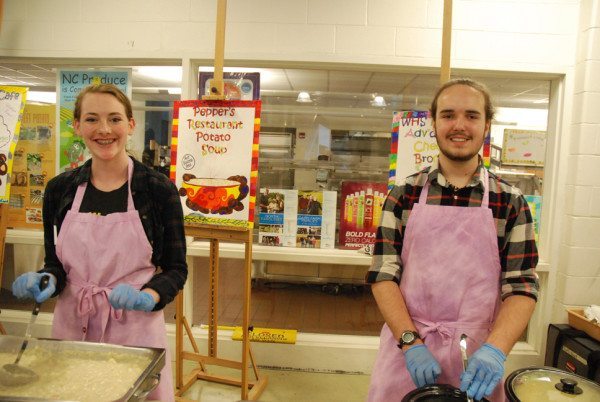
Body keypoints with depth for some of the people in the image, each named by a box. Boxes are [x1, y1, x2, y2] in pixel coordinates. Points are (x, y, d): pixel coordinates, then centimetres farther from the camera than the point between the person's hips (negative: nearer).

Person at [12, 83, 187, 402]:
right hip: (71, 326, 3)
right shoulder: (59, 189, 2)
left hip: (135, 328, -2)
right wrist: (47, 280, -10)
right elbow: (54, 262, 11)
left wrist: (147, 297, -21)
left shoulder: (158, 189, -8)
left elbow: (176, 268, -3)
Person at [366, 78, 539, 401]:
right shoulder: (403, 195, -2)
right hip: (406, 347, 0)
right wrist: (411, 342, -15)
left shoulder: (511, 202, -2)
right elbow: (383, 274, -5)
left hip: (477, 357, 0)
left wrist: (495, 349, -19)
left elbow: (521, 287, -4)